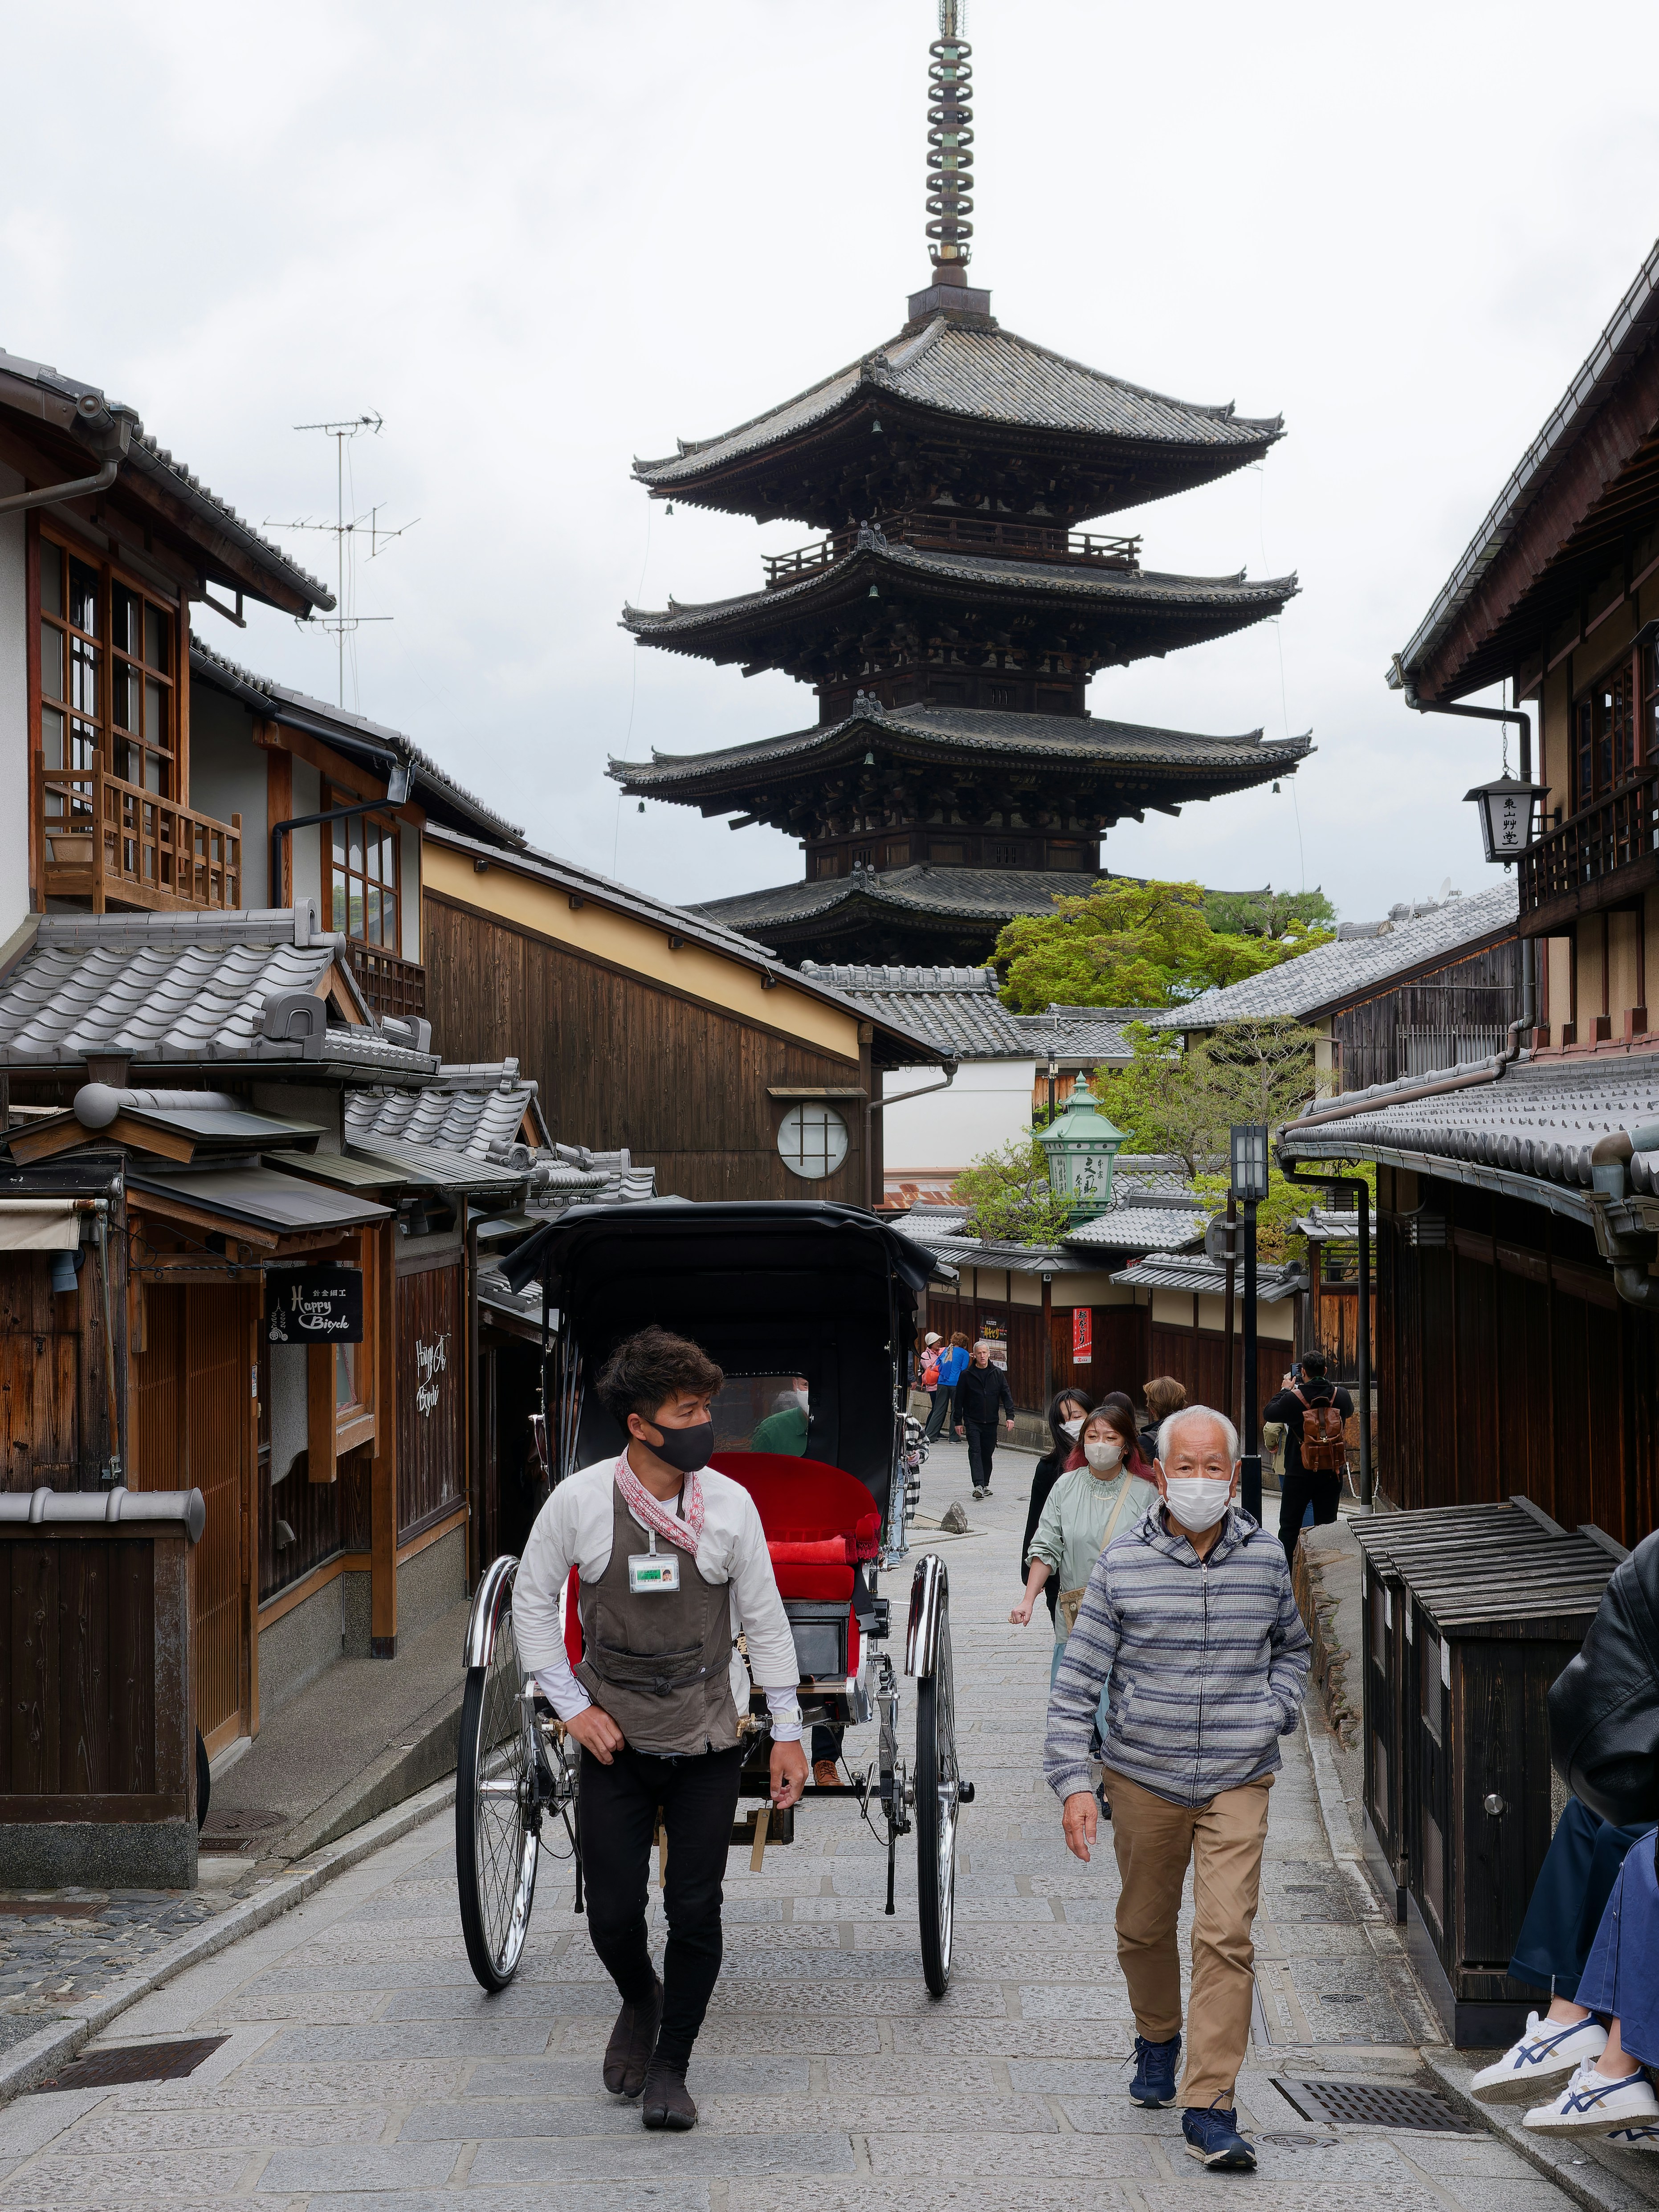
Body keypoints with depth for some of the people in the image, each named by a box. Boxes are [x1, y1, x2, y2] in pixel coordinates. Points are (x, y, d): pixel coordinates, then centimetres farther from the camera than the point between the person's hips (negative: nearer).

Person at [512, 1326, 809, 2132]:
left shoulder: (730, 1504, -5)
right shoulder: (579, 1500, -8)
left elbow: (764, 1620, 3)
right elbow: (531, 1602, 4)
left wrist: (787, 1731, 2)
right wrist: (573, 1707, -3)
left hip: (707, 1740, 0)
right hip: (614, 1738, 0)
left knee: (695, 1914, 1)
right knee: (612, 1915, 3)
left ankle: (668, 2066, 19)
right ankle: (640, 2002, 36)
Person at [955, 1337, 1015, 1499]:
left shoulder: (998, 1374, 5)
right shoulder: (967, 1375, 0)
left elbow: (1006, 1396, 4)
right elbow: (959, 1399, 3)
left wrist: (1010, 1416, -7)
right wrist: (958, 1421, 1)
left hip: (991, 1422, 2)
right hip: (973, 1422, -2)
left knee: (988, 1453, 8)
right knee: (975, 1452, -13)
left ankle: (986, 1484, 21)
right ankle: (978, 1485, -21)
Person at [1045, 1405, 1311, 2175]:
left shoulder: (1266, 1559, 0)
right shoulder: (1122, 1564, -7)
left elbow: (1293, 1648, 20)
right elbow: (1076, 1682, -5)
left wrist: (1275, 1711, 2)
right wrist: (1073, 1783, -12)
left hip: (1238, 1780, 0)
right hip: (1144, 1777, 0)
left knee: (1226, 1937, -10)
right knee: (1144, 1926, 16)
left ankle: (1209, 2107, -5)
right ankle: (1157, 2038, 44)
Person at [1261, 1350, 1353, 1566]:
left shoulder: (1293, 1398, -15)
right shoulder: (1340, 1395, -5)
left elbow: (1268, 1414, 1)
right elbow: (1350, 1414, 19)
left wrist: (1285, 1390, 13)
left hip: (1299, 1473, -2)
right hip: (1332, 1472, 2)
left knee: (1289, 1526, 8)